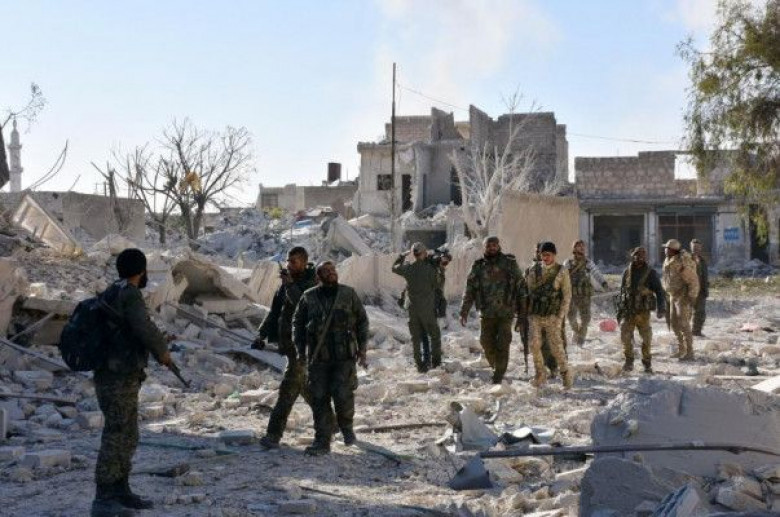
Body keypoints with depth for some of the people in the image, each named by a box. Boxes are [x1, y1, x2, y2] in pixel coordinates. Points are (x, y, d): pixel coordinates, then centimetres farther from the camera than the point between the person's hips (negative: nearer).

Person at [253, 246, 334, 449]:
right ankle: (330, 421, 34)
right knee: (305, 386, 18)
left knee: (289, 388, -12)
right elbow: (275, 312, 11)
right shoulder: (285, 285, 10)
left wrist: (290, 285, -31)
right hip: (290, 344, 9)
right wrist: (262, 334, 0)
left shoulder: (313, 284, -12)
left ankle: (274, 434, -14)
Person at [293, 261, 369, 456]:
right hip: (318, 357, 1)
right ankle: (322, 441, 9)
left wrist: (362, 348, 4)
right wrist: (300, 351, 6)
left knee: (342, 395, -10)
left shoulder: (348, 294, 4)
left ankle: (346, 425, 21)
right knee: (319, 398, 0)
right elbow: (298, 323, 13)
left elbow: (362, 321, 9)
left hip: (345, 356, -1)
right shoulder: (308, 297, 5)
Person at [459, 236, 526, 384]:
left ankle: (499, 375, 3)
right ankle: (495, 366, 28)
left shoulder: (510, 263, 1)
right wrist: (464, 311, 1)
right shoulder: (478, 266, 6)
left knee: (502, 344, -5)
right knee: (486, 342, 3)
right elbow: (469, 290, 7)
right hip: (486, 313, 2)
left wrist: (522, 311, 1)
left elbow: (520, 287, 4)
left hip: (506, 312, -2)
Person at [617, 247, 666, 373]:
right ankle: (629, 361, 10)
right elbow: (622, 291, 16)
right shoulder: (627, 272, 9)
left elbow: (659, 291, -2)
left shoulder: (650, 273, -1)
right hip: (628, 311, 2)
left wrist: (660, 308, -14)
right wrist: (620, 309, 15)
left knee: (646, 338, 3)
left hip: (643, 312, -2)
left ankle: (647, 363, 16)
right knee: (625, 336, -5)